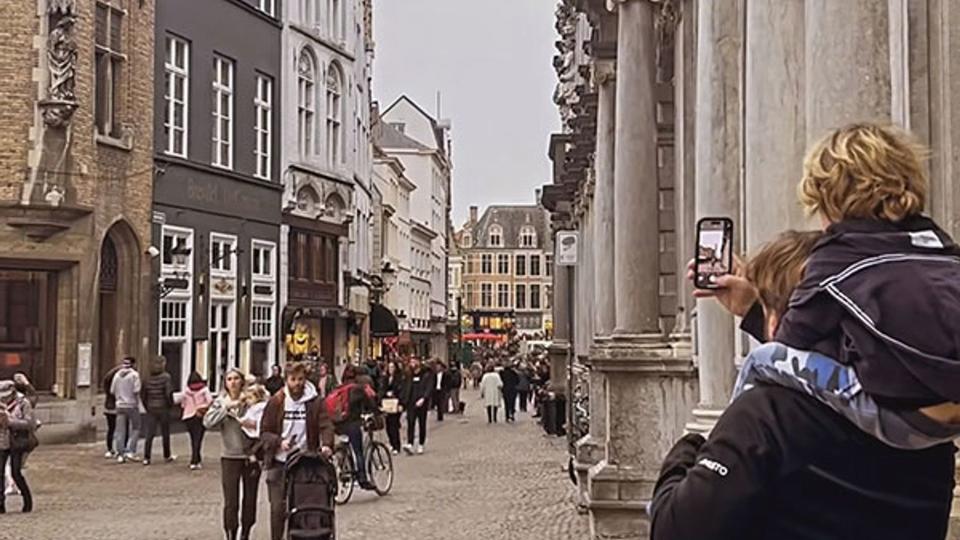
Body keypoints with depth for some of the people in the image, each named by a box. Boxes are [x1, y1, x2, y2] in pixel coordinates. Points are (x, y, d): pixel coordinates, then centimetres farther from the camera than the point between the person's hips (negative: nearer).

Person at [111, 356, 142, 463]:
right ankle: (130, 451, -2)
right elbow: (136, 391, -16)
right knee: (135, 429, 8)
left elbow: (112, 391, 7)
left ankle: (120, 454, 5)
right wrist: (137, 402, 0)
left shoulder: (117, 375, 5)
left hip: (120, 405, 4)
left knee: (120, 431, 6)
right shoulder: (134, 374, -8)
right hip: (132, 405, -4)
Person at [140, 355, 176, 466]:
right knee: (165, 434, 11)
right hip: (163, 409, -4)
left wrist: (146, 407, 16)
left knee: (149, 434, 3)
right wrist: (170, 405, -2)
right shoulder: (166, 377, -10)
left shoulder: (148, 378, 4)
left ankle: (146, 458, -2)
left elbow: (143, 394, 7)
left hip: (151, 409, 4)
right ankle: (167, 456, 23)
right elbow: (168, 393, -16)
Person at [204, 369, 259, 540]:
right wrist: (227, 407, -19)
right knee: (230, 502, -1)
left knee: (250, 499, 11)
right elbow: (208, 422, -14)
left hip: (251, 455, 0)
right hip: (229, 456, 0)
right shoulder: (220, 402, 1)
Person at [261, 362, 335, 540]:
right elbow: (264, 432, 2)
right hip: (279, 463, 0)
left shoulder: (315, 402, 2)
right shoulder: (275, 402, 1)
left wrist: (327, 444, -27)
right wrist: (279, 441, -17)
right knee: (278, 508, 0)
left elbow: (326, 425, -7)